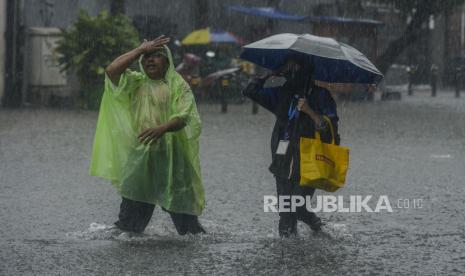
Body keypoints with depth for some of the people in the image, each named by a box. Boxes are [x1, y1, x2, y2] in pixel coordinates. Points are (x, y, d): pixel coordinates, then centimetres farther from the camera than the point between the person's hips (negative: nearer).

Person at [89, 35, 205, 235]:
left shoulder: (178, 86, 1)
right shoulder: (136, 83, 12)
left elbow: (183, 117, -12)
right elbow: (111, 70, -5)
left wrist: (163, 128, -32)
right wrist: (141, 49, -5)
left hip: (170, 152, -3)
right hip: (140, 153, 3)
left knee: (180, 200, 1)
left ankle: (195, 233, 15)